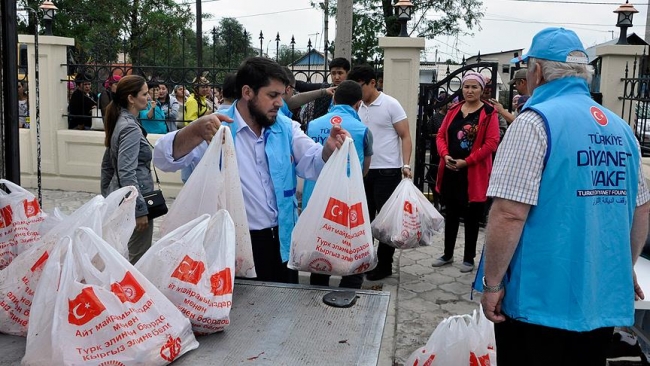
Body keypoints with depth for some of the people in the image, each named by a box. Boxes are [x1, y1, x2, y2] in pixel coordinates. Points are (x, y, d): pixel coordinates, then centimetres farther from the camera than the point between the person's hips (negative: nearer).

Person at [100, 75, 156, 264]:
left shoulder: (120, 122, 11)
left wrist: (107, 194, 25)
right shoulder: (130, 128, -18)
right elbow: (127, 174, -25)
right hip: (132, 201, -10)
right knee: (139, 259, 0)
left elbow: (107, 164, 19)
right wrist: (140, 209, -23)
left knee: (123, 254, 17)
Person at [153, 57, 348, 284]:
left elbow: (313, 165, -4)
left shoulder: (286, 128, 5)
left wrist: (329, 149, -29)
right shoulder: (218, 127, -11)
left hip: (281, 239, 5)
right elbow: (165, 159, -20)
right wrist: (196, 131, -41)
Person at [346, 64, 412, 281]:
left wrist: (406, 165, -18)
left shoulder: (390, 104, -6)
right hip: (364, 171, 6)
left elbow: (405, 137, -7)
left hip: (387, 171, -6)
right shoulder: (358, 108, 10)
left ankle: (384, 265, 12)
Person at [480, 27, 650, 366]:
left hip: (540, 300, -7)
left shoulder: (536, 122, -15)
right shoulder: (621, 129, 8)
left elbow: (509, 214, -21)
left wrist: (492, 282, -11)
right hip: (603, 301, 7)